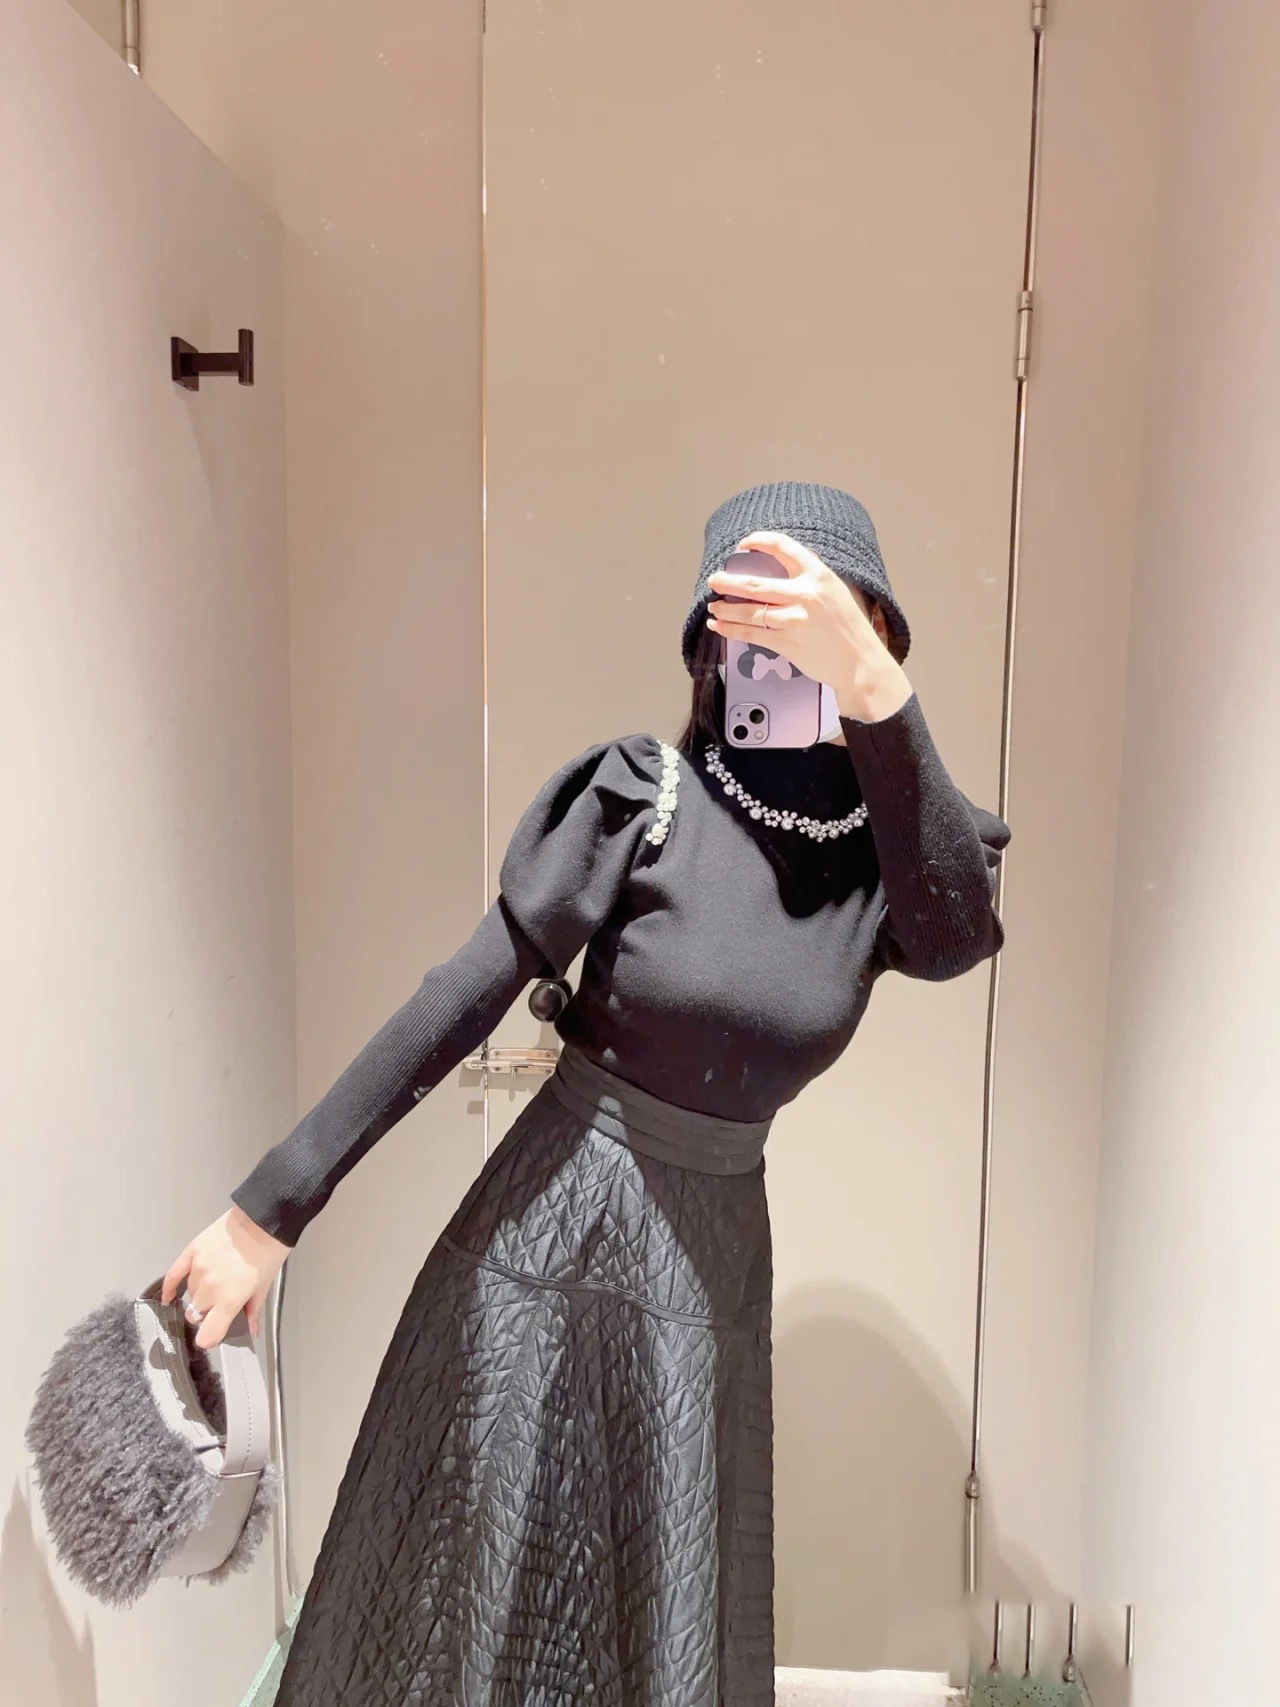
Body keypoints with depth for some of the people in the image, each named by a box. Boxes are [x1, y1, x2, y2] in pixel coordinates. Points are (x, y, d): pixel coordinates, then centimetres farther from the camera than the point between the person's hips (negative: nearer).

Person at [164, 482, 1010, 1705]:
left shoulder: (900, 843, -5)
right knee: (460, 1602, 15)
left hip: (710, 1261, 3)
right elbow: (457, 1006, -17)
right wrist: (272, 1206, -15)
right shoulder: (643, 797, -16)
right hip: (548, 1231, -3)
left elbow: (954, 941, -28)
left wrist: (874, 687, -42)